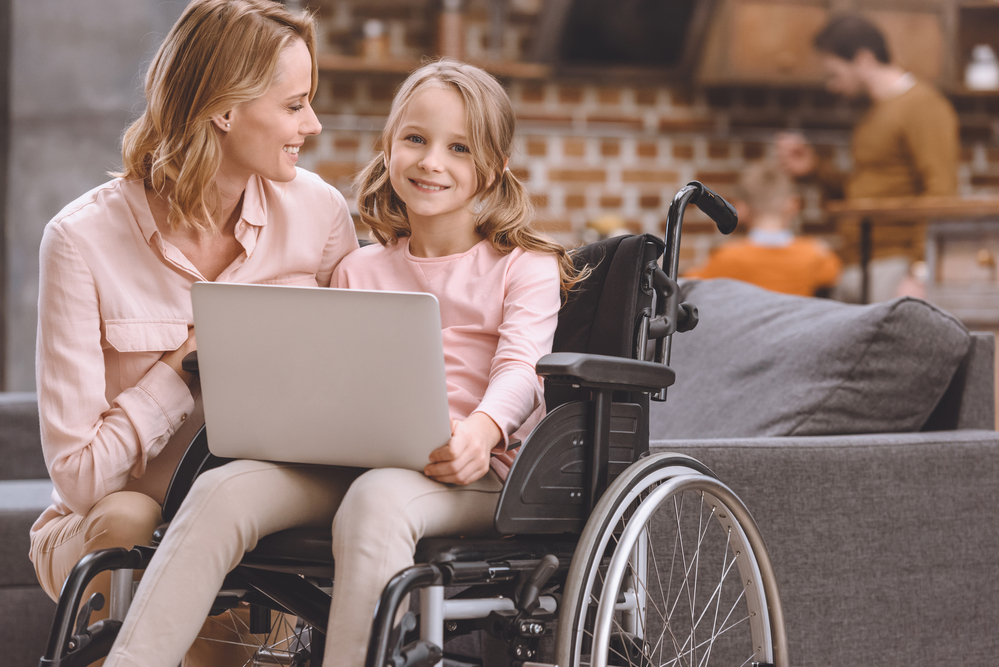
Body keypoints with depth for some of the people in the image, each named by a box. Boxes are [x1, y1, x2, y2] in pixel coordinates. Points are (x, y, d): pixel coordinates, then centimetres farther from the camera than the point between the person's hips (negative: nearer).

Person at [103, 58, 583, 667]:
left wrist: (480, 431, -28)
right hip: (355, 463, 4)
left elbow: (520, 367, -5)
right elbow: (332, 377, 15)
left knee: (375, 501, -39)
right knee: (225, 488, -24)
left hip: (472, 473, -4)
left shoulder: (525, 268, 10)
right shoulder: (359, 272, 23)